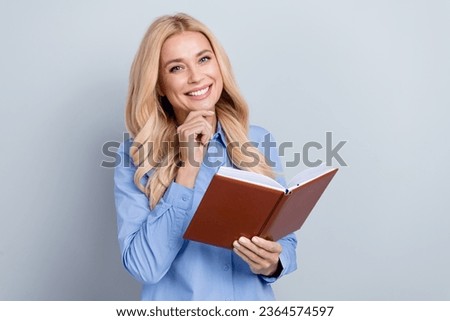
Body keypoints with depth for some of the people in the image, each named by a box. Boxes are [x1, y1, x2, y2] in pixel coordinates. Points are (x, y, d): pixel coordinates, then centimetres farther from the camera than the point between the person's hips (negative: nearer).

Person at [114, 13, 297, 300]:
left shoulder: (260, 142, -3)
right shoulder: (136, 158, -9)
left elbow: (287, 241, 3)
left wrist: (273, 263, -18)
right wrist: (187, 168, -19)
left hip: (254, 299, 2)